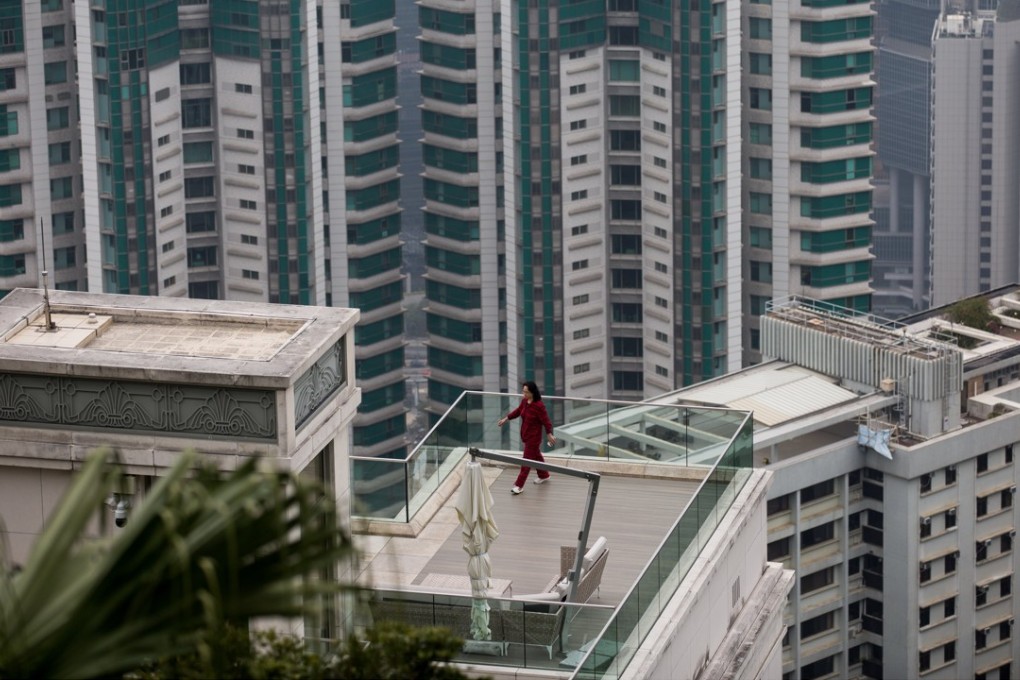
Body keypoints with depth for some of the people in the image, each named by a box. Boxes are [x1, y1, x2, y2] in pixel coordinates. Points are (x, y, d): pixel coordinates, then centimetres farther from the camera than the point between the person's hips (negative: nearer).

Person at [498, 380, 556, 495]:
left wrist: (549, 434, -26)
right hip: (525, 434, 8)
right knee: (536, 456, 26)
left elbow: (546, 421, -23)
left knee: (527, 460, 1)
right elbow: (518, 411, 15)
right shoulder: (524, 401, -4)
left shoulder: (539, 406, -27)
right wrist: (506, 418, 18)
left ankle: (519, 485, 8)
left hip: (534, 437, -8)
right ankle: (544, 476, 46)